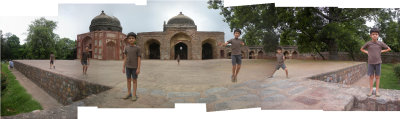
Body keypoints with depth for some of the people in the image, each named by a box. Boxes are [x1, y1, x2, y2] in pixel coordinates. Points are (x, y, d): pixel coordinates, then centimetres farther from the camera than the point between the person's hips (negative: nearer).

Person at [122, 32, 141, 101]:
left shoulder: (137, 48, -6)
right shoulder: (126, 48, 5)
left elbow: (139, 59, -7)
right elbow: (125, 58, 7)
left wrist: (138, 68, -12)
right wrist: (123, 67, 4)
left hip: (135, 67, -3)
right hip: (128, 67, 3)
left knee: (134, 80, 1)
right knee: (128, 80, 9)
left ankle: (134, 95, 9)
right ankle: (129, 93, 20)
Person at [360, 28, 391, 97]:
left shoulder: (380, 43, -3)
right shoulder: (368, 43, -3)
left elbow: (389, 49, 10)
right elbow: (362, 49, 13)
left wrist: (381, 51, 0)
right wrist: (367, 52, 1)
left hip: (378, 62, 0)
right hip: (370, 63, 0)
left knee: (377, 77, 6)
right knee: (371, 76, 5)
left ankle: (377, 90, 14)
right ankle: (371, 90, 13)